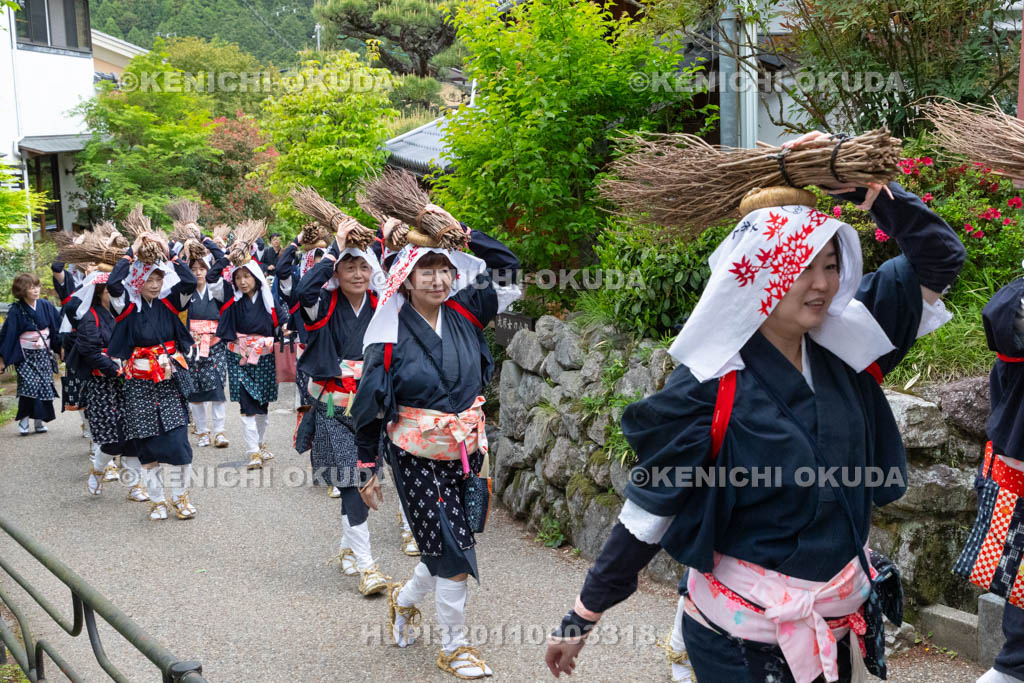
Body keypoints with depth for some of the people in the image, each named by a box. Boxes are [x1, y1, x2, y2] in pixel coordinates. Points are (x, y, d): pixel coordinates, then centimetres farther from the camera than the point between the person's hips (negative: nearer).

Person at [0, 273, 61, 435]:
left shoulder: (46, 306, 0)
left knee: (45, 385, 0)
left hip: (44, 355, 3)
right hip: (25, 356, -3)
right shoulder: (16, 310, -8)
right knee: (28, 385, -15)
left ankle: (40, 420, 11)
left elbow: (57, 329, 7)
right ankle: (24, 419, -2)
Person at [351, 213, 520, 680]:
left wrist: (462, 232, -6)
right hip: (418, 458, -4)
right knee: (454, 555, -3)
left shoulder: (463, 312, 0)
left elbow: (507, 266, 4)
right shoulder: (391, 335, -11)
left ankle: (404, 599, 43)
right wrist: (368, 467, -2)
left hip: (467, 452, 5)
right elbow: (368, 405, -4)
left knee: (448, 550, 12)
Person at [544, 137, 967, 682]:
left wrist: (870, 188, -13)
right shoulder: (710, 386, -19)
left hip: (841, 619, 6)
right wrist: (584, 616, -11)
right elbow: (650, 508, -14)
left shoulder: (845, 349, -5)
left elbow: (938, 259, -1)